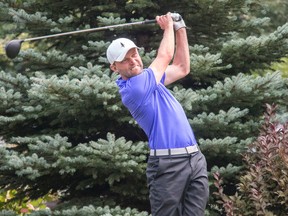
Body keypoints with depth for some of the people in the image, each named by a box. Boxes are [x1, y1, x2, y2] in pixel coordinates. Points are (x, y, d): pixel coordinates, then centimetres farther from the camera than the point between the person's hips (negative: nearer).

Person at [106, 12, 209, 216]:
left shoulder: (149, 78, 16)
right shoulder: (131, 89, -11)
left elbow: (182, 67, 30)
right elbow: (165, 56, 0)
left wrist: (180, 29, 25)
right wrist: (169, 27, 17)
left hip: (195, 159, 8)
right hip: (168, 163, -8)